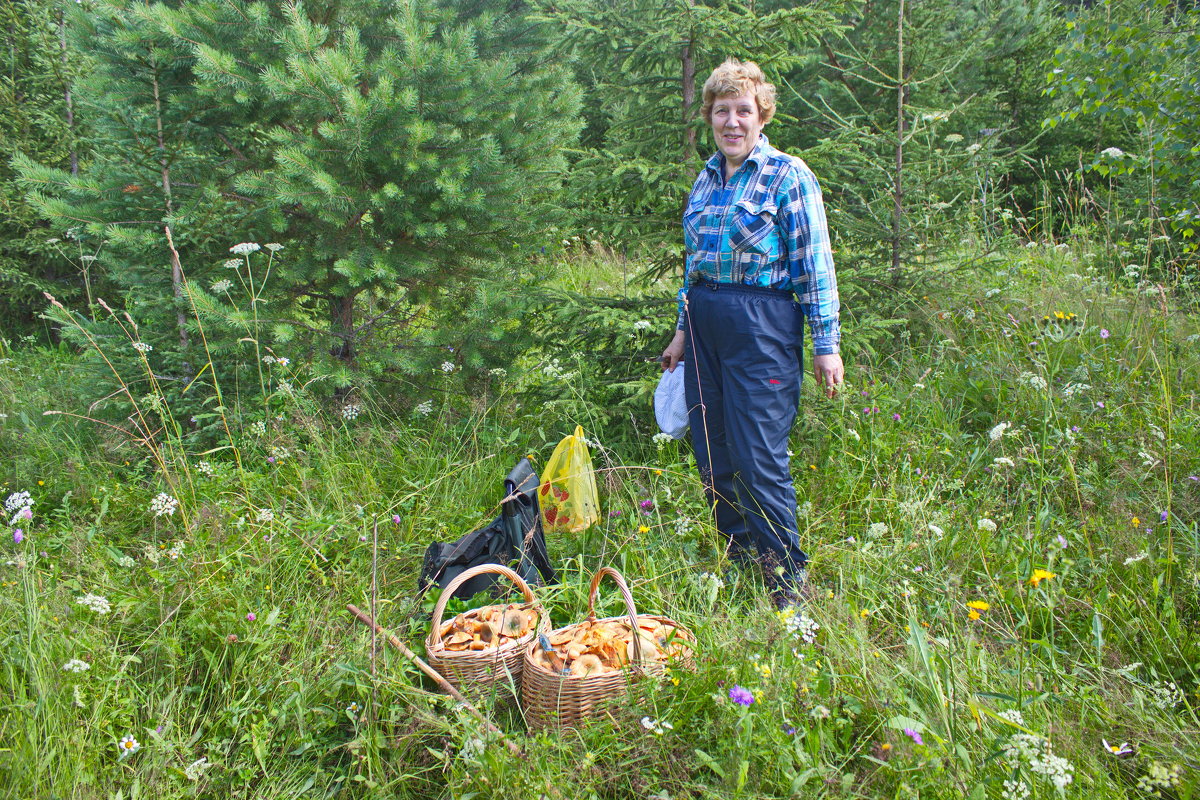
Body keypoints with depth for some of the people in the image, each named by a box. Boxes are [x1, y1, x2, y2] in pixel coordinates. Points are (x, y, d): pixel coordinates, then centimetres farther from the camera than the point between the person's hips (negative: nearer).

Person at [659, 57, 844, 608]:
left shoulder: (788, 175, -4)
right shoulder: (706, 180, 15)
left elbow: (814, 264, -7)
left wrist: (826, 343, -11)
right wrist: (683, 331, 21)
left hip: (762, 323, -7)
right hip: (704, 321, 7)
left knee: (759, 457, -7)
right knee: (711, 453, 9)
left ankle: (787, 576, 9)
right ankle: (738, 556, 26)